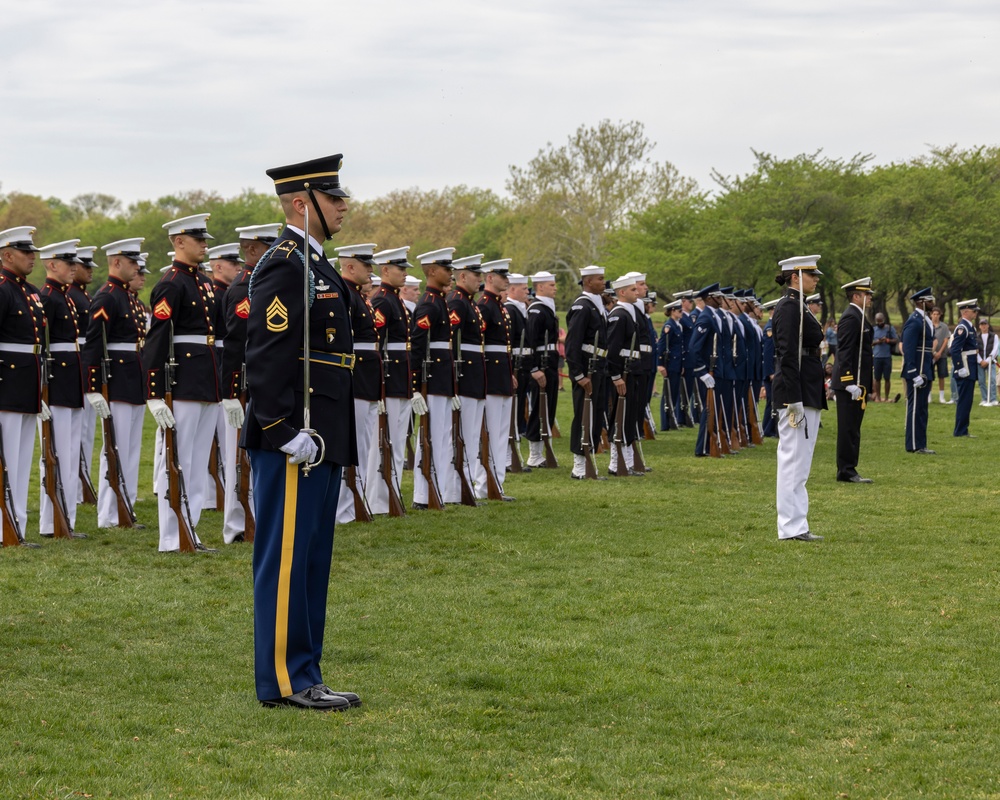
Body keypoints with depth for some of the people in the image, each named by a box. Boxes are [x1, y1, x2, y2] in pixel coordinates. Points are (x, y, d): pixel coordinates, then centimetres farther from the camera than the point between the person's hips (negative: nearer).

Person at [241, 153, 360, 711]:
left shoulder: (315, 265, 18)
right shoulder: (284, 266, -14)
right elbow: (266, 356, -20)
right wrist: (289, 434, -22)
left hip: (322, 441, 10)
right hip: (296, 443, -10)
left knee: (311, 561, 13)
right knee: (287, 558, -4)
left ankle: (304, 678, 19)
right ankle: (284, 680, 2)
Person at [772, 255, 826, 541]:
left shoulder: (795, 306, 17)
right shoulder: (789, 307, -14)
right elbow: (788, 356, -20)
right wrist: (794, 400, -23)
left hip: (806, 390, 11)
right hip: (798, 391, -11)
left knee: (796, 461, 12)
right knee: (794, 458, -7)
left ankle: (795, 525, 16)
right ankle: (791, 527, -4)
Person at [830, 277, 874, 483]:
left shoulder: (856, 316, 18)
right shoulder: (851, 318, -15)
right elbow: (845, 352, -21)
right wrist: (851, 383, -25)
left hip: (856, 382, 11)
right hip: (851, 381, -11)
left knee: (851, 429, 12)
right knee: (849, 429, -7)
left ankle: (847, 470, 16)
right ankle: (847, 471, -5)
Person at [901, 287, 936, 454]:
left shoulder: (925, 320, 16)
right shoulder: (913, 321, -15)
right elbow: (908, 350, -20)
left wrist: (929, 372, 19)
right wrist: (914, 374, -23)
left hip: (925, 372, 10)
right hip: (917, 372, -10)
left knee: (922, 409, 12)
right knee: (916, 408, -5)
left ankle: (920, 444, 17)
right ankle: (914, 445, -2)